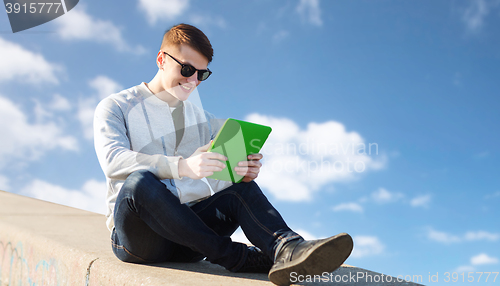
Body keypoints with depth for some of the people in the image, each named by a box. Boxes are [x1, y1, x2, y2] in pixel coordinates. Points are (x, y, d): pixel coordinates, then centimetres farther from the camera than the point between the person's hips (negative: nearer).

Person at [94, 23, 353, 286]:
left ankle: (287, 248, -46)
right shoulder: (115, 107, 3)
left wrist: (246, 170, -20)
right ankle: (234, 257, -29)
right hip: (136, 233, -3)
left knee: (241, 188, -20)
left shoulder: (201, 118, 18)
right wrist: (183, 166, -34)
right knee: (139, 182, -34)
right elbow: (112, 161, -18)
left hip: (184, 231, 4)